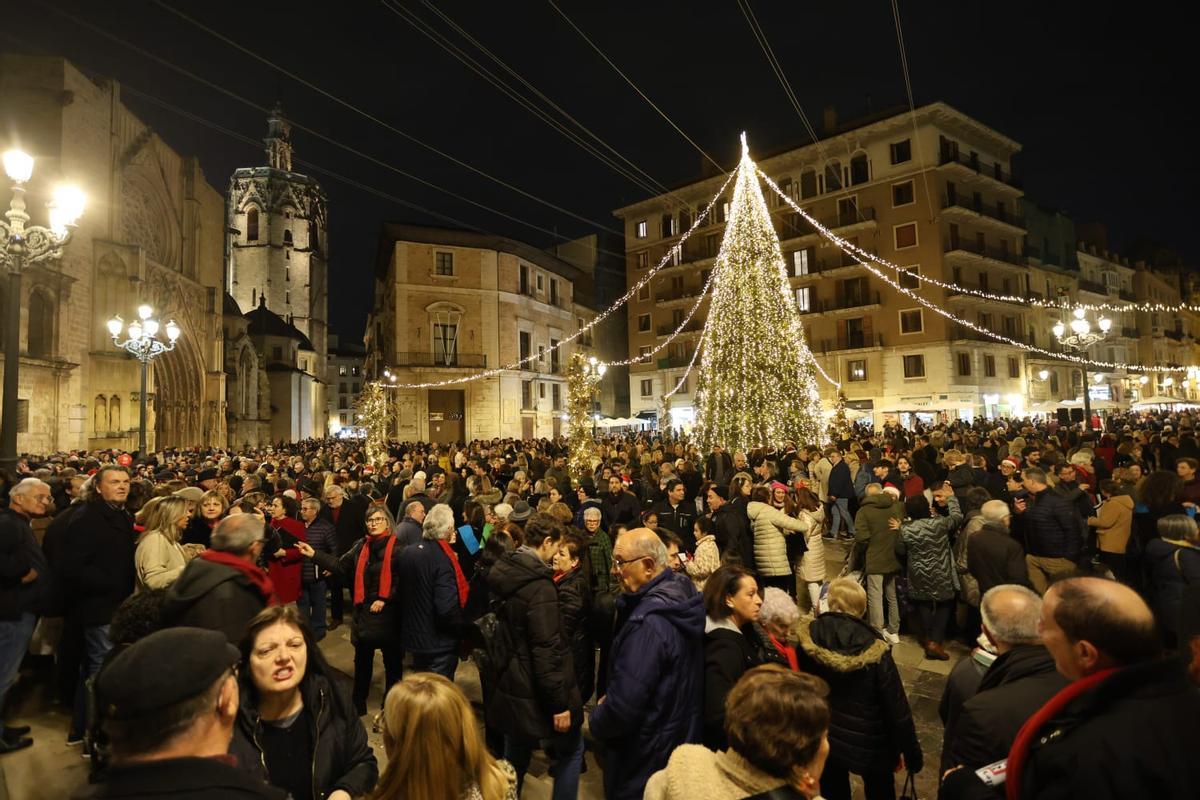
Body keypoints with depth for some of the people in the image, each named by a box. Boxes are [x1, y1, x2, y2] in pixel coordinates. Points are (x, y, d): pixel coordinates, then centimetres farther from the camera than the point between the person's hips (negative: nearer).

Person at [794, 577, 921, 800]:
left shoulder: (808, 640, -18)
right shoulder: (874, 652, -27)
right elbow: (897, 710, -19)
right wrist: (912, 753, -4)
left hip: (823, 739, 2)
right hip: (869, 743, -2)